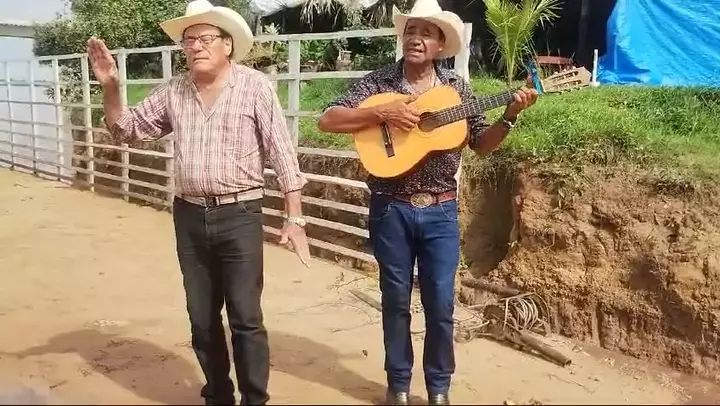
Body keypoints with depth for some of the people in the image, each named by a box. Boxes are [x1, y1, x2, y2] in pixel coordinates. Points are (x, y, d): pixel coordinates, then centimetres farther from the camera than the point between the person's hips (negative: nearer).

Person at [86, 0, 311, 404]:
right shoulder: (173, 91, 7)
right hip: (189, 217, 5)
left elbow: (283, 153, -9)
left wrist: (294, 218, -13)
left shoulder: (255, 86, -7)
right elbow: (126, 128, 15)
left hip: (239, 216, -5)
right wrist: (110, 85, -2)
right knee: (202, 319, 13)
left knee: (245, 319, 0)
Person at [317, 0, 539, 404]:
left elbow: (482, 144, 8)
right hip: (391, 209, -1)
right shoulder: (379, 81, -1)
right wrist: (382, 113, -20)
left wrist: (510, 116, -9)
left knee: (441, 305, 6)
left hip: (440, 211, 1)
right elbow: (328, 120, -9)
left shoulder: (456, 87, 5)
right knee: (396, 302, 10)